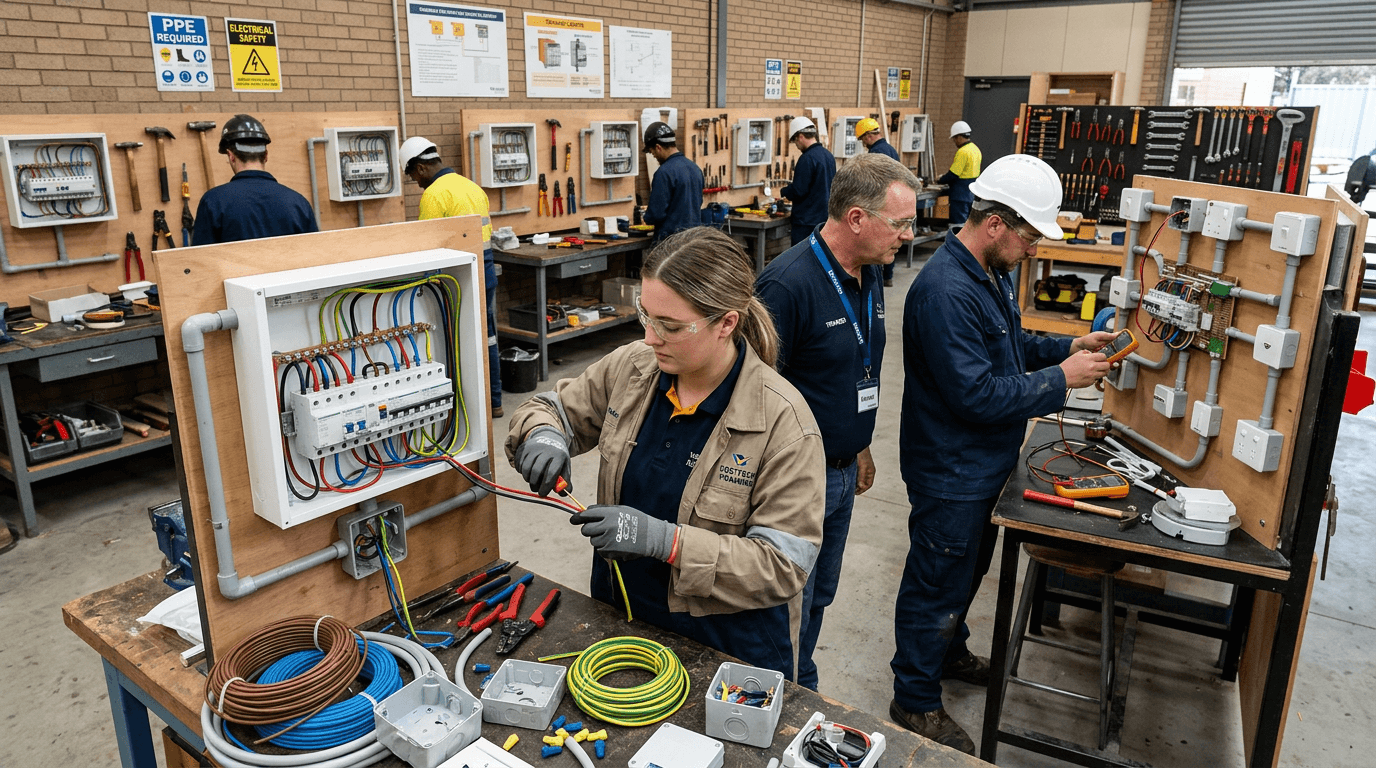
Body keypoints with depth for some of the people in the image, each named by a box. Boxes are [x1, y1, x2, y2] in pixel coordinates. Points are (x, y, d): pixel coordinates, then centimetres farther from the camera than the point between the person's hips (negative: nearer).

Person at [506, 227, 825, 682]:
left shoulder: (782, 420, -23)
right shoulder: (631, 367, -8)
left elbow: (784, 566, -23)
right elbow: (553, 409, 8)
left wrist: (667, 541, -33)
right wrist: (542, 435, -17)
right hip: (618, 617, 5)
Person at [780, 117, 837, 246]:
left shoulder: (807, 158, -18)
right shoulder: (829, 155, 10)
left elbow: (798, 191, -20)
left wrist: (783, 191, 1)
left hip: (807, 222, -9)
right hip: (826, 218, 9)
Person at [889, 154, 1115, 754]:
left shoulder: (993, 273, 4)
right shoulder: (945, 291, -29)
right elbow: (978, 394, -30)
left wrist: (1068, 347, 3)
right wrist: (1061, 379, -21)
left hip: (984, 464, 10)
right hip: (950, 473, -10)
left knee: (969, 569, 27)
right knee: (937, 585, 6)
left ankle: (949, 652, 50)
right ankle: (915, 701, 25)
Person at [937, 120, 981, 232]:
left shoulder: (962, 152, -18)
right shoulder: (975, 149, 12)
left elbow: (953, 175, -19)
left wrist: (940, 181, -1)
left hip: (961, 195, -10)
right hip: (972, 193, 10)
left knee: (958, 224, -8)